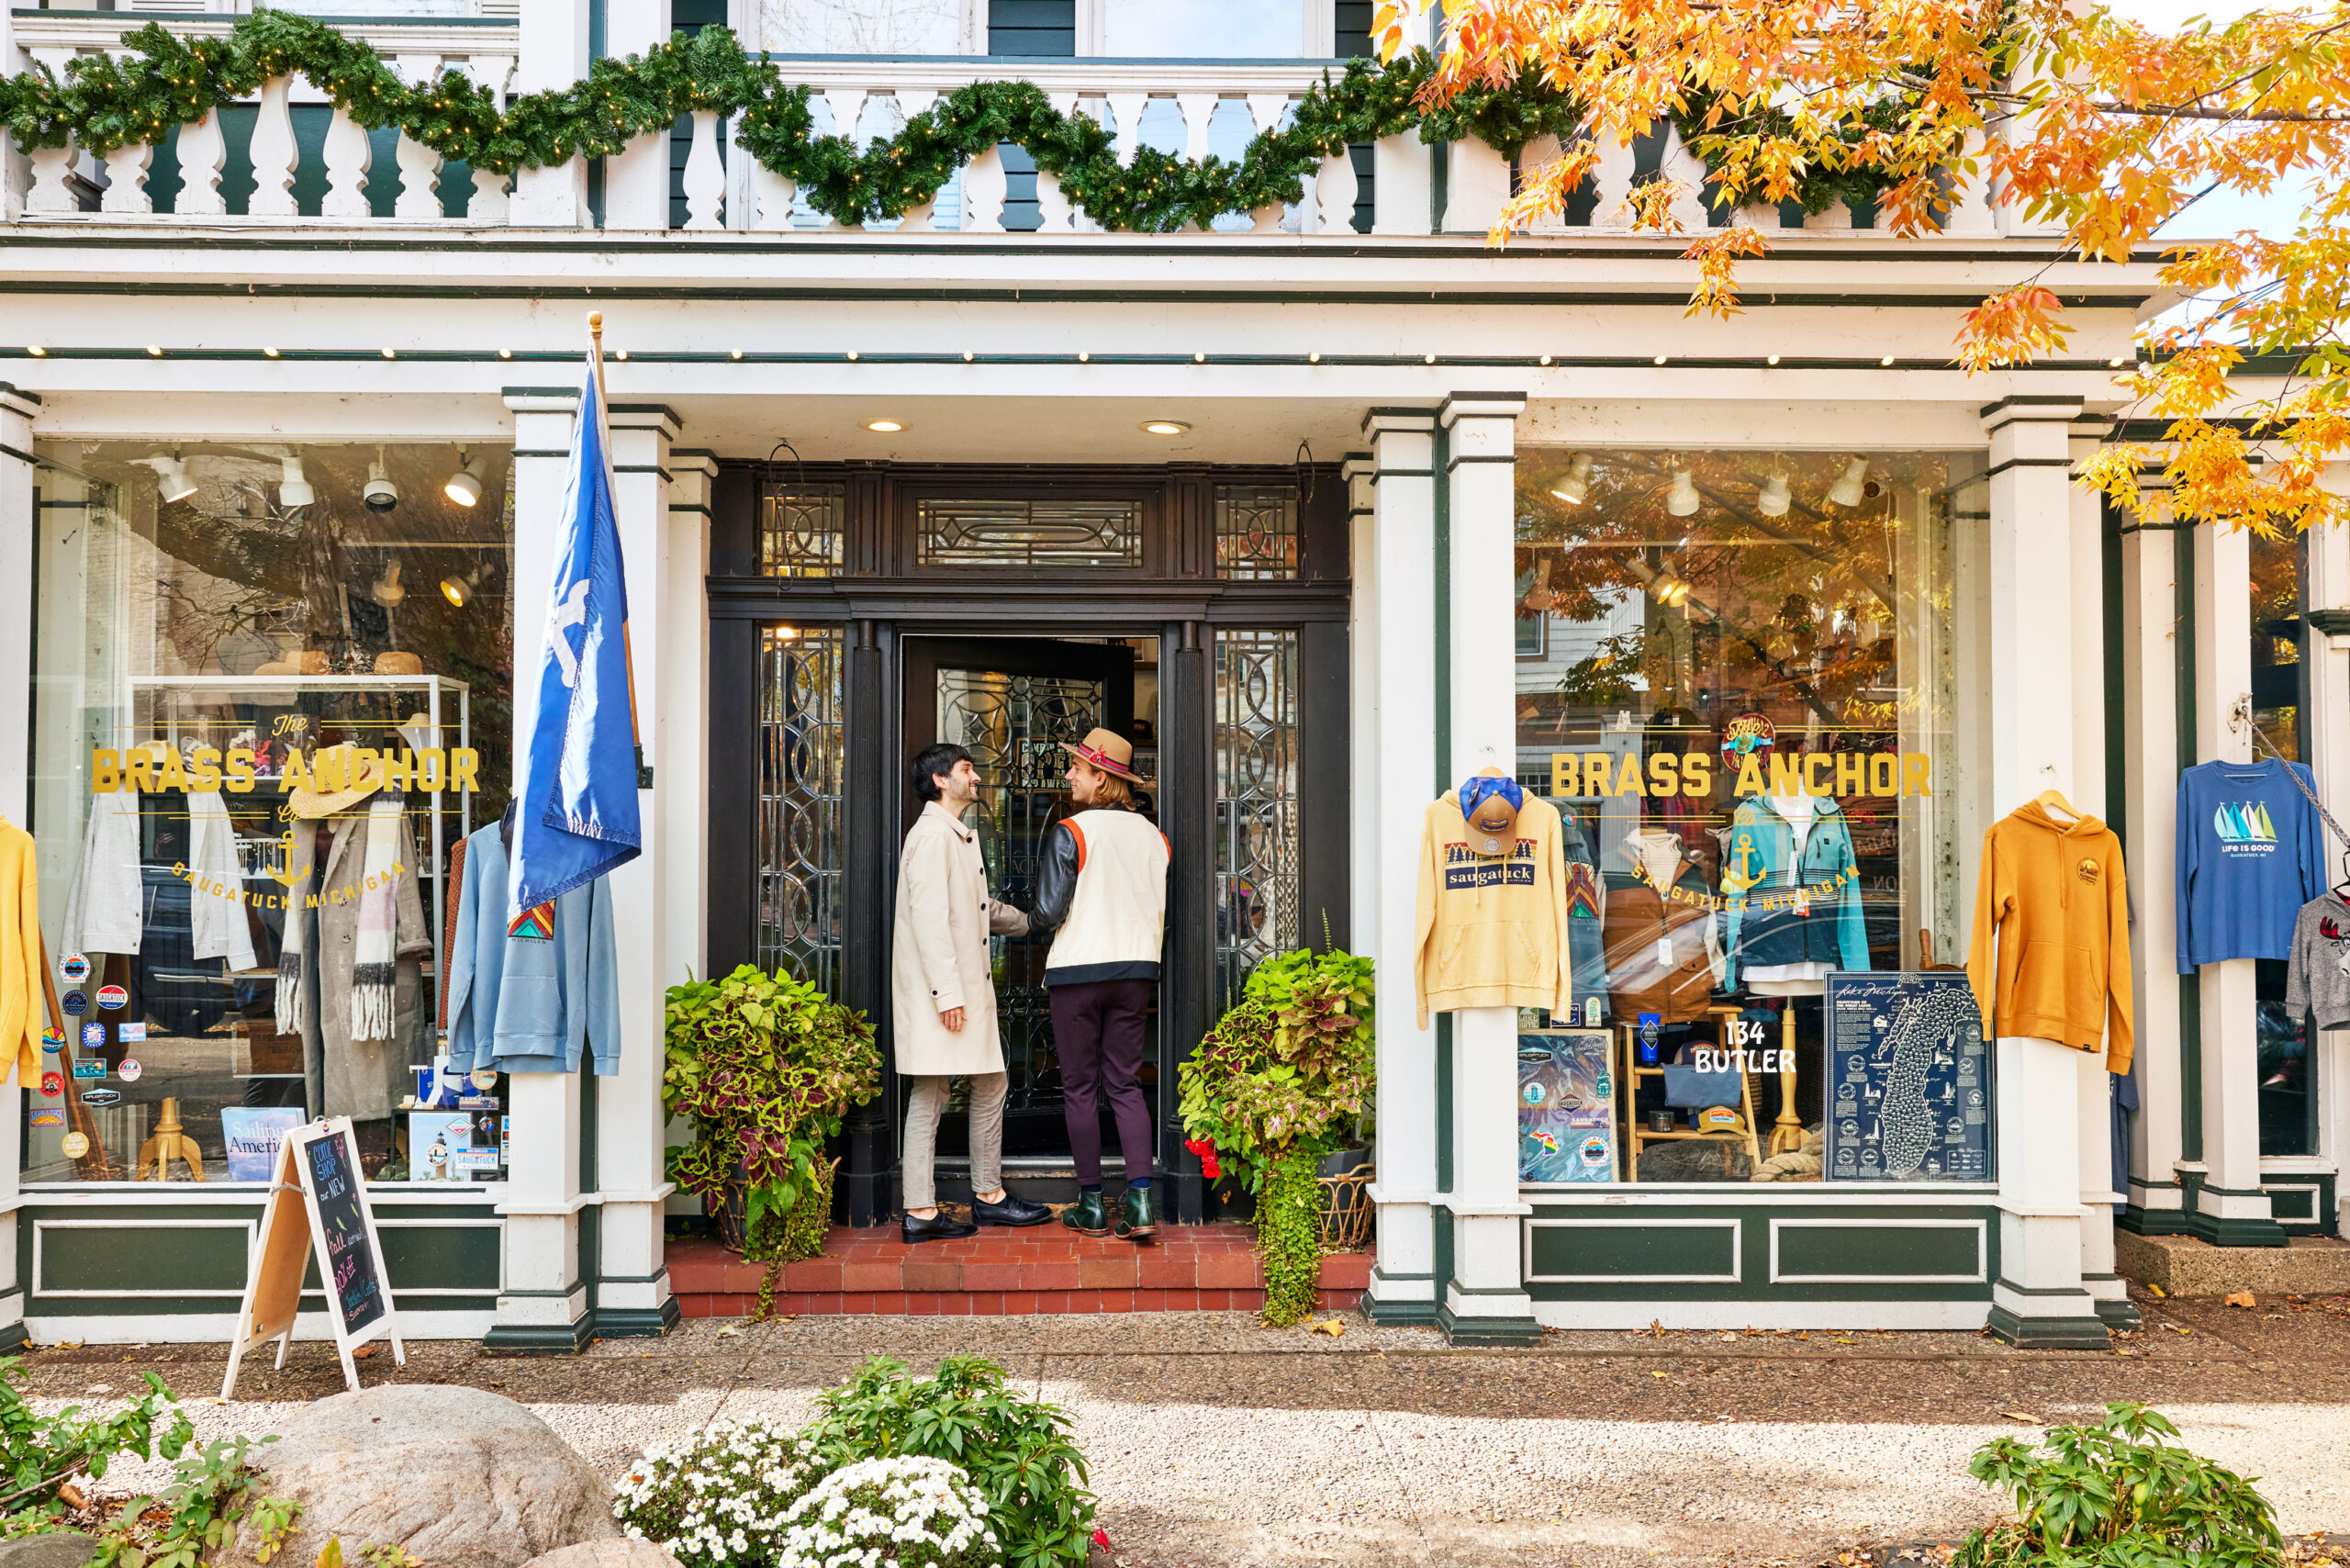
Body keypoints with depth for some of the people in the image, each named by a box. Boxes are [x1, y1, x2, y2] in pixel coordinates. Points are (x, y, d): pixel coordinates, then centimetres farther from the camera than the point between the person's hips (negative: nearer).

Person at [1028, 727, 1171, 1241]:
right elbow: (1162, 913, 9)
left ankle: (1091, 1207, 11)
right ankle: (1141, 1202, 0)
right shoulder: (1153, 836, 5)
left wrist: (1029, 920, 9)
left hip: (1078, 971, -4)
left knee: (1079, 1088, 6)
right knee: (1125, 1085, 10)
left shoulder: (1070, 833, -11)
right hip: (1135, 970, 5)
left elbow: (1048, 913, -13)